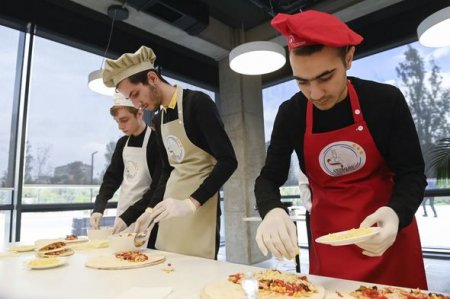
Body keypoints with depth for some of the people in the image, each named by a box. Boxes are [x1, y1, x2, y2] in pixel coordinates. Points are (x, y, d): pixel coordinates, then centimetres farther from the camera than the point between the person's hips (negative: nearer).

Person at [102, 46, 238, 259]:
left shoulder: (197, 103, -11)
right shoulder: (158, 120, 11)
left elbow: (228, 161, -17)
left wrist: (191, 203, -25)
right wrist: (153, 209, 10)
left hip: (199, 207, -7)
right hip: (171, 212, 7)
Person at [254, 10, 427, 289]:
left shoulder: (386, 100, -13)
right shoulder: (290, 114, -10)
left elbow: (412, 173, -9)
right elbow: (269, 177, -9)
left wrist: (396, 214, -31)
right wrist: (272, 211, -32)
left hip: (389, 234, 0)